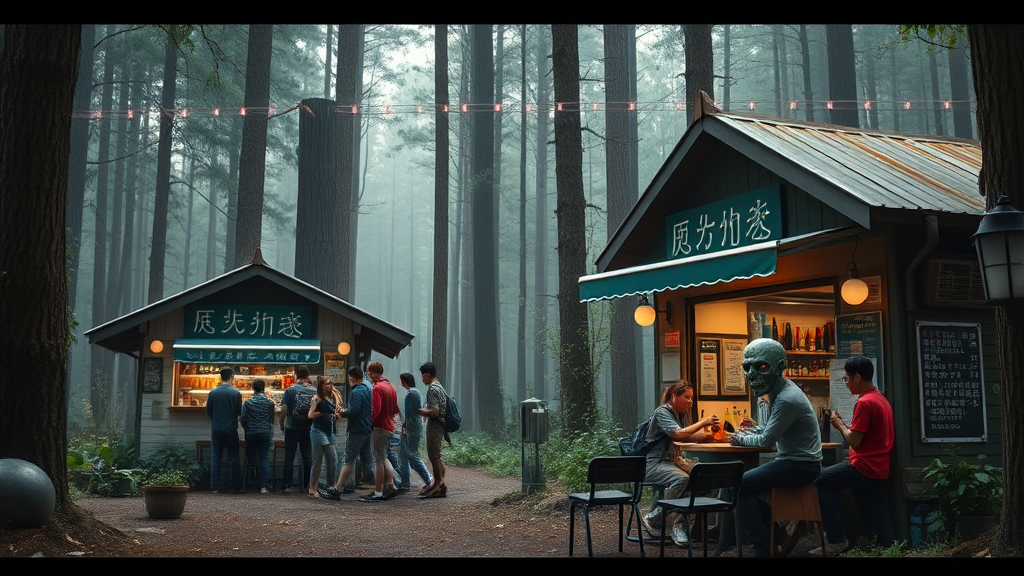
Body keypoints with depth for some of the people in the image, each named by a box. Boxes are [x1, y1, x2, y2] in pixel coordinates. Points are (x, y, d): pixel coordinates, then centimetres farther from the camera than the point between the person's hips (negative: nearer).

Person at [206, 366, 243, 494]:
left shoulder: (213, 392, -4)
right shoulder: (236, 393, -7)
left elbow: (208, 411, 5)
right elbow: (240, 411, 0)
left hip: (216, 429, 1)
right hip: (231, 429, -1)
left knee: (215, 458, 8)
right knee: (233, 458, 7)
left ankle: (215, 487, 6)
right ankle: (237, 487, 7)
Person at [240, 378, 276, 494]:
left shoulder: (248, 402, -5)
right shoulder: (269, 402, 0)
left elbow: (243, 419, -2)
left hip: (251, 433, -1)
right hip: (265, 433, 1)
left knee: (250, 458, 14)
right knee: (264, 458, 0)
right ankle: (264, 486, -10)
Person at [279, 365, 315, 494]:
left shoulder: (290, 390, -9)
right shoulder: (314, 391, -3)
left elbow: (284, 410, -11)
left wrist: (282, 424, 3)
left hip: (292, 428, -2)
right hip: (308, 428, 2)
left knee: (289, 457, 5)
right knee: (307, 457, 11)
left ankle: (287, 486, 2)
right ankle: (308, 485, 13)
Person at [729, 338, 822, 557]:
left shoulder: (787, 400, -23)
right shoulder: (777, 392, 11)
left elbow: (766, 440, -20)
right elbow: (766, 429, 19)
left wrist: (741, 440, -3)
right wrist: (746, 433, 0)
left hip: (801, 466, -11)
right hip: (792, 461, 11)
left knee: (742, 485, -15)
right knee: (748, 479, 17)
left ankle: (763, 547, -6)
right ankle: (773, 533, 23)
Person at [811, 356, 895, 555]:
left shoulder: (864, 403, -16)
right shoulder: (882, 399, 16)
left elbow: (854, 440, -17)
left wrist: (839, 424, -1)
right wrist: (844, 426, 10)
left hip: (864, 468, -10)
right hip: (879, 470, 10)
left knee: (820, 481, 0)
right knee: (880, 525, 11)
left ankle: (837, 540, 1)